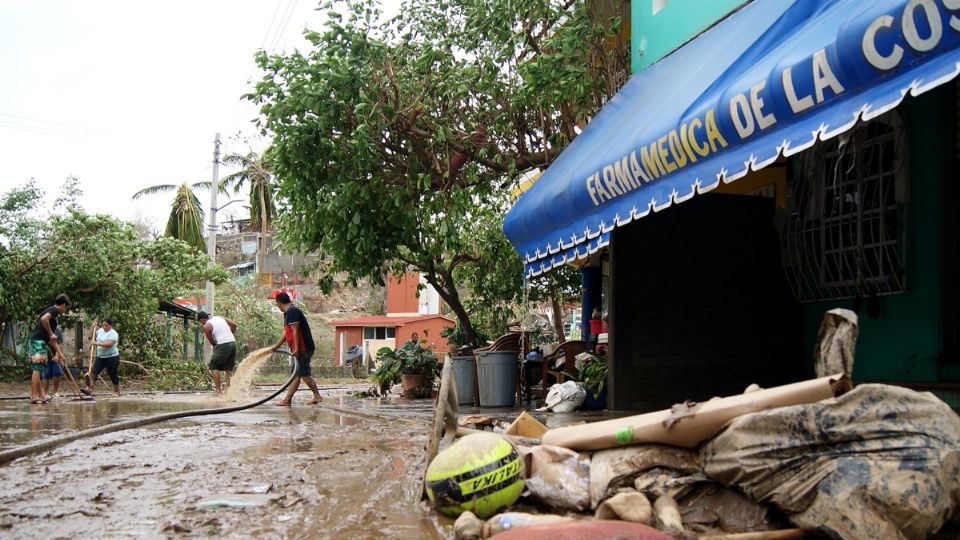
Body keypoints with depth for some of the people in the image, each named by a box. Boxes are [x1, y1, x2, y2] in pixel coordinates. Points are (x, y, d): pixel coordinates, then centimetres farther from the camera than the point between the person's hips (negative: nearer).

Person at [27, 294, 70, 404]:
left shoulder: (50, 311, 24)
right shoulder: (54, 310, -3)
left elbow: (51, 339, 28)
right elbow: (44, 318, -27)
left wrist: (59, 353, 30)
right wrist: (51, 333, -15)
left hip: (35, 342, 10)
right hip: (38, 341, -10)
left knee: (38, 370, 12)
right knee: (37, 369, -9)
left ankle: (40, 395, 17)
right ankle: (34, 396, -9)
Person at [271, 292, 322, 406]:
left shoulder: (292, 311, -13)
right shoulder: (288, 313, 20)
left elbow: (296, 331, -20)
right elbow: (286, 333, 28)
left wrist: (297, 348, -22)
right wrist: (276, 346, 34)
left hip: (303, 349, -10)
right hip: (300, 349, 10)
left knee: (304, 374, -7)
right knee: (296, 374, 8)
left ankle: (317, 396, -1)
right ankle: (287, 400, 10)